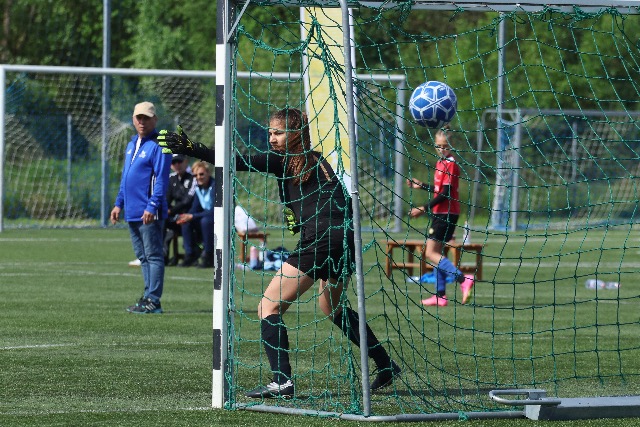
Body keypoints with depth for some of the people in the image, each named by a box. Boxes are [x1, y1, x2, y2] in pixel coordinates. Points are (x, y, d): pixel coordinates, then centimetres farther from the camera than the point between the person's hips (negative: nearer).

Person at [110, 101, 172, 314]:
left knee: (153, 256, -6)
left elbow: (161, 179, -15)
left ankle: (153, 300, -7)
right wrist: (119, 203, 19)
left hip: (149, 214, -9)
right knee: (143, 257, 12)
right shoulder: (132, 144, 18)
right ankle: (148, 295, 17)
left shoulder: (158, 145, -9)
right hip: (132, 212, 9)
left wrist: (152, 206, -22)